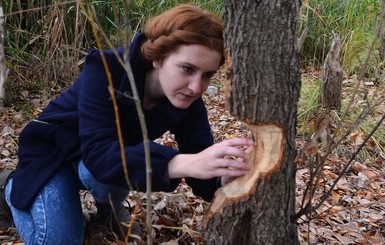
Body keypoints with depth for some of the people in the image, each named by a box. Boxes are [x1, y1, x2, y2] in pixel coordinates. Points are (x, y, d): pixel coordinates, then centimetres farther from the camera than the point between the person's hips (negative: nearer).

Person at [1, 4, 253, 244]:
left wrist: (228, 175, -51)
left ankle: (111, 207, 6)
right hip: (53, 152, -2)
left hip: (115, 154, 3)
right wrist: (187, 163, -60)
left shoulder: (189, 103, -22)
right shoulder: (107, 69, -35)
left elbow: (205, 182, -25)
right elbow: (98, 152, -45)